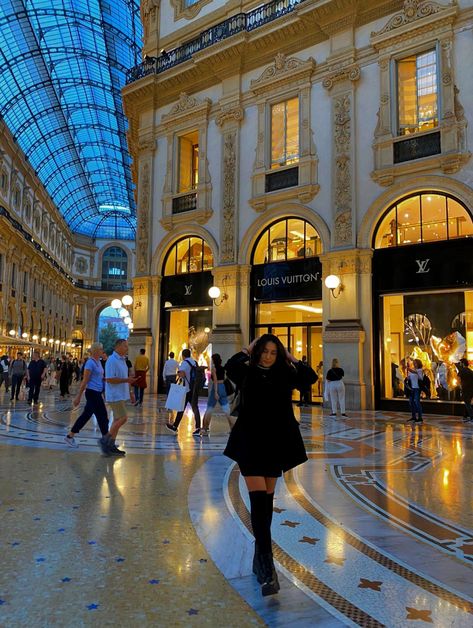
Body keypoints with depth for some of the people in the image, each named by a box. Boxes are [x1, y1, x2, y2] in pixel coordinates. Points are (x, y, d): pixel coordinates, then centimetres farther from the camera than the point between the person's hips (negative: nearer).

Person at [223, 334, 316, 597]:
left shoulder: (284, 375, 6)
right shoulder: (246, 373, 0)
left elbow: (310, 377, -8)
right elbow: (230, 366, -21)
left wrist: (291, 358, 1)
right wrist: (247, 351, -6)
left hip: (277, 443, 3)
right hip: (251, 443, -3)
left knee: (267, 499, 13)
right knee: (258, 499, -11)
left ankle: (260, 553, 30)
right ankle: (266, 565, -10)